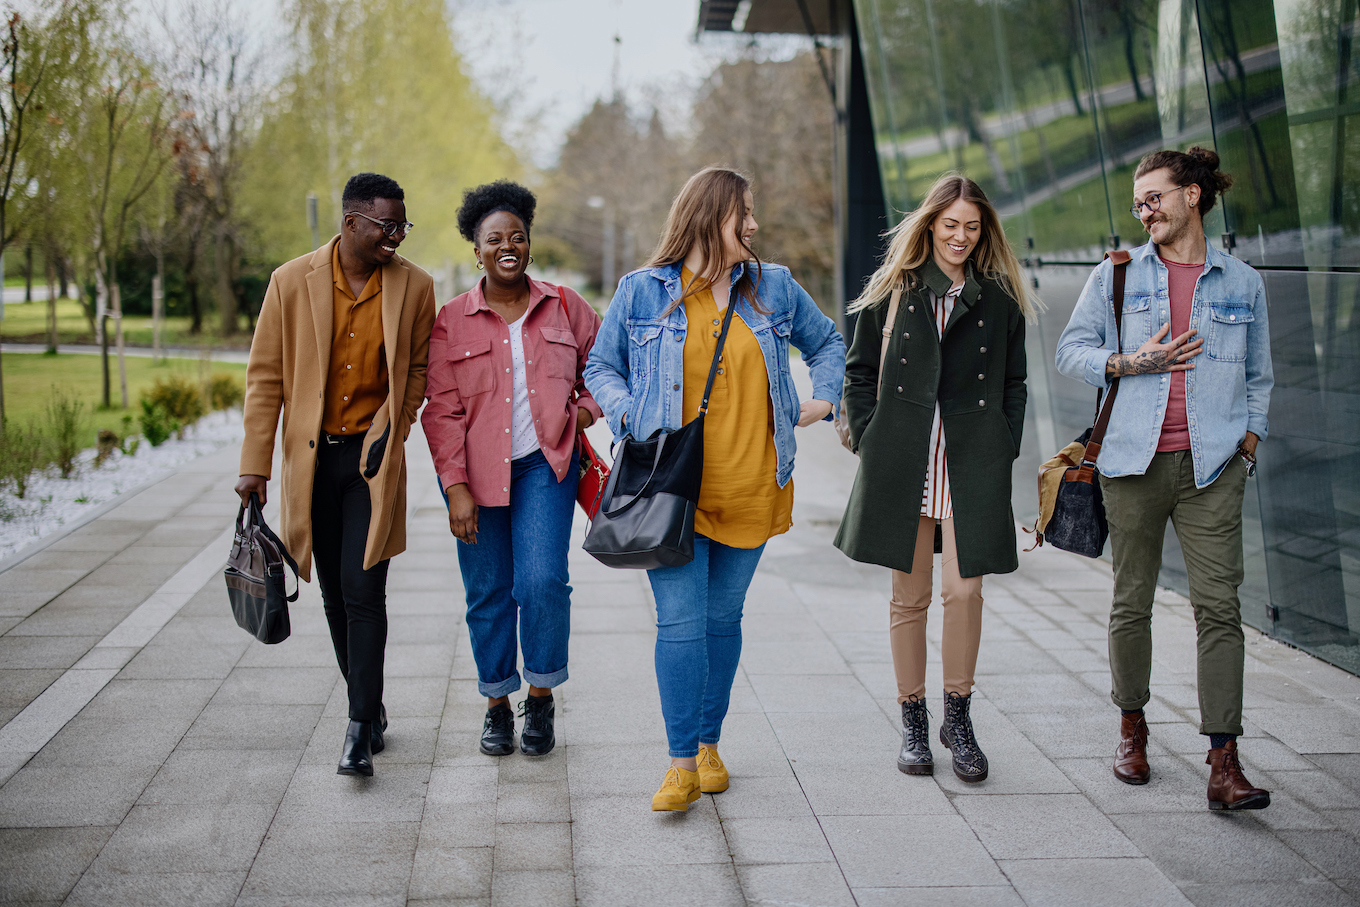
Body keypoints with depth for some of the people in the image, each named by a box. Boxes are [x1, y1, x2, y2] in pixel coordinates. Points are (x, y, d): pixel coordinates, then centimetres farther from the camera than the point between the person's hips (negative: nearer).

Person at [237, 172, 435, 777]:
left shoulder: (414, 286, -2)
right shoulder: (292, 281, -4)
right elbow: (265, 377, -1)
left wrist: (392, 430, -1)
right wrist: (254, 466, -3)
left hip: (372, 458, -1)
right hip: (311, 456, 2)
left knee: (363, 590, -10)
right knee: (335, 594, 11)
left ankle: (360, 728, -1)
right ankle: (369, 708, 28)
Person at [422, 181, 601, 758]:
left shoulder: (564, 308, 5)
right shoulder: (451, 321, 1)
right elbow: (442, 411, -2)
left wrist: (587, 409, 1)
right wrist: (456, 487, -9)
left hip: (545, 466, 0)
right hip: (477, 473, 0)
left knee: (542, 581, -14)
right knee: (488, 593, 6)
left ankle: (541, 696, 8)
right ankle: (497, 704, 24)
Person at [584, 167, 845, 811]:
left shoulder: (775, 288, 9)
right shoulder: (641, 292, 2)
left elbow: (826, 342, 25)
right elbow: (601, 368, 9)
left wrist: (824, 398, 10)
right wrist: (631, 415, -8)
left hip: (750, 489, 3)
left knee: (724, 618, 10)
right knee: (680, 621, -8)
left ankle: (708, 744, 25)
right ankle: (682, 763, -1)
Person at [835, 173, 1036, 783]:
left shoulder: (1001, 300, 10)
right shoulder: (893, 292, 8)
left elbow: (1014, 384, 14)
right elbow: (859, 372, 10)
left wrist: (1003, 451, 4)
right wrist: (868, 441, 1)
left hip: (973, 463, 0)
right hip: (902, 461, 0)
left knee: (964, 590, -8)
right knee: (909, 596, 5)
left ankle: (958, 718, 11)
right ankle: (912, 721, 18)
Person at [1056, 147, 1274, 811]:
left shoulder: (1242, 284, 12)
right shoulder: (1117, 276, 9)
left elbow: (1258, 376, 20)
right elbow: (1071, 350, 8)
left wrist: (1249, 443, 6)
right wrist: (1130, 363, -9)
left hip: (1212, 466, 0)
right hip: (1134, 461, 0)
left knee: (1219, 605, -8)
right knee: (1132, 602, 7)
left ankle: (1223, 765, -7)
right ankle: (1131, 729, 26)